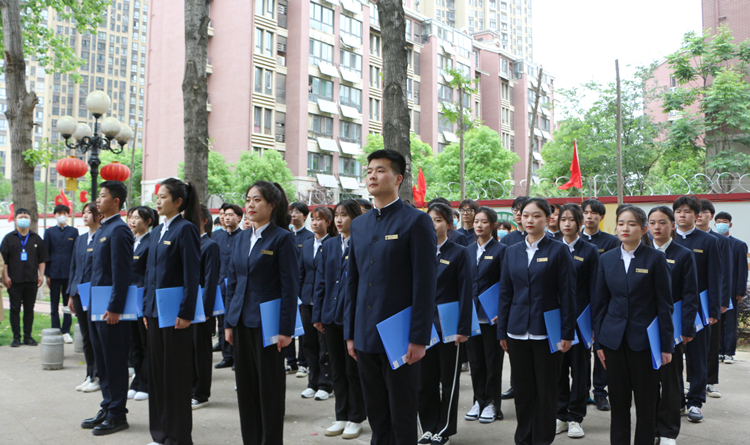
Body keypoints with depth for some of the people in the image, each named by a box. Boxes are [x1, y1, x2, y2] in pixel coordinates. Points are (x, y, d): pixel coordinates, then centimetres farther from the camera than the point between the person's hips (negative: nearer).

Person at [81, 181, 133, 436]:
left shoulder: (118, 230, -15)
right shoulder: (102, 229, 15)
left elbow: (122, 273, -20)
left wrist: (114, 308, -22)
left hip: (111, 309, -10)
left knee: (115, 363, 1)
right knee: (102, 361, 16)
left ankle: (117, 415, 11)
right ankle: (107, 408, 28)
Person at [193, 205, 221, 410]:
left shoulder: (210, 246, -10)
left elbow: (210, 279, -14)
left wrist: (205, 310, -17)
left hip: (200, 306, -7)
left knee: (201, 350, 3)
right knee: (188, 349, 13)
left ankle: (201, 395, 13)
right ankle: (191, 391, 24)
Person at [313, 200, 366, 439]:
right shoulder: (329, 245, 9)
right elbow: (320, 280, 10)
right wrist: (317, 314, 6)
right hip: (332, 315, 5)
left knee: (354, 369, 5)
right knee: (337, 369, 13)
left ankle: (356, 419, 19)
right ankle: (341, 417, 25)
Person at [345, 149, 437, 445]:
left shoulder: (417, 221, -8)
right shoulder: (359, 224, 12)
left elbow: (425, 284, -12)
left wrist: (419, 338, -15)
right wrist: (350, 332, 12)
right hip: (365, 337, 6)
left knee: (402, 419, 6)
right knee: (376, 416, 16)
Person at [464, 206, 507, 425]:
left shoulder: (500, 250, -6)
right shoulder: (468, 250, 10)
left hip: (491, 316, -5)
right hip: (471, 314, 5)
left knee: (492, 360, 5)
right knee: (475, 360, 11)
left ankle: (492, 404, 16)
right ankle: (478, 401, 23)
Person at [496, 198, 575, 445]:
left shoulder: (558, 250, -3)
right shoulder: (512, 251, 8)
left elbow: (567, 294, -5)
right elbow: (505, 293, 10)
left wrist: (567, 332, -8)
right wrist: (502, 331, 8)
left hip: (547, 331, -3)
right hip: (518, 331, 4)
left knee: (546, 391, 6)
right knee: (522, 390, 11)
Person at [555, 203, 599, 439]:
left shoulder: (589, 251, -1)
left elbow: (594, 288, -3)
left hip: (580, 316, -2)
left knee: (579, 366, 5)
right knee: (557, 366, 7)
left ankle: (575, 418, 14)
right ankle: (560, 415, 19)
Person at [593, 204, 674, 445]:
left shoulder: (655, 258, -4)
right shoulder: (607, 259, 5)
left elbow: (664, 304, -3)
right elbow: (600, 302, 8)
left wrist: (666, 345, -5)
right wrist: (599, 341, 6)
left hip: (644, 340, -3)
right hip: (614, 340, 3)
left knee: (646, 402, 6)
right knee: (618, 401, 10)